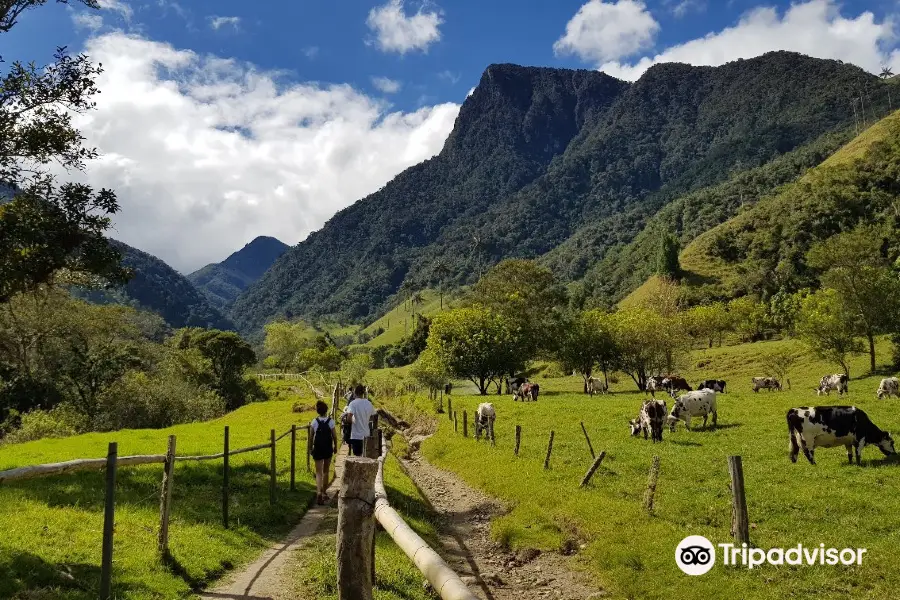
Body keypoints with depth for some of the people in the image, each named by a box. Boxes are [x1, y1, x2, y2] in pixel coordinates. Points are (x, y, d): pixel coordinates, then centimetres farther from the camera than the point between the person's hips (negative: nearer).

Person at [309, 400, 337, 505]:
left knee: (319, 472, 0)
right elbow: (334, 436, -5)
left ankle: (319, 492, -22)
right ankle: (324, 493, 28)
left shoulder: (314, 422, -8)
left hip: (317, 449, -1)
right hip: (328, 449, 1)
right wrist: (335, 447, 10)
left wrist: (311, 447, 11)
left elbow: (311, 436, -4)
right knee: (326, 471, 18)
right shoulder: (330, 421, -9)